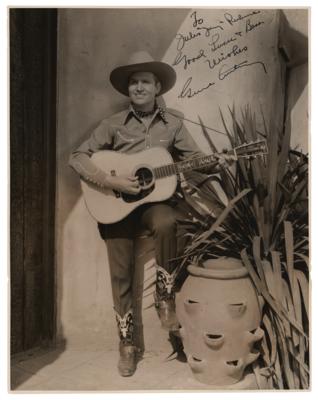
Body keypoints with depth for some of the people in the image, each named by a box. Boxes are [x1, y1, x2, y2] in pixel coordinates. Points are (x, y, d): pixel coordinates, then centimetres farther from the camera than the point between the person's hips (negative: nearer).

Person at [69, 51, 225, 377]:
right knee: (120, 273, -2)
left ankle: (165, 296, -13)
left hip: (156, 200, 0)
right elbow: (77, 157, -5)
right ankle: (126, 342, 19)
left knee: (167, 223, -36)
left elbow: (199, 160, 6)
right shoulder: (113, 124, 2)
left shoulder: (172, 124, 7)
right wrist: (111, 181, -18)